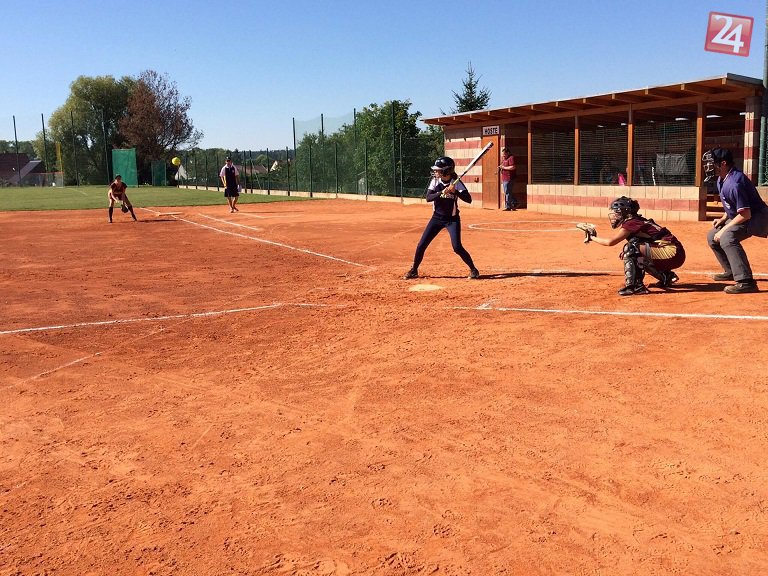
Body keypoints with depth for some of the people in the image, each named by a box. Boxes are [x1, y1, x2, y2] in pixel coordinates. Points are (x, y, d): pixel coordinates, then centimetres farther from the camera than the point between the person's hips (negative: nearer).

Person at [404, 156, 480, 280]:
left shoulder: (456, 183, -13)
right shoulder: (435, 181, -5)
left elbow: (468, 199, -19)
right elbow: (428, 198, -16)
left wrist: (455, 192, -32)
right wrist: (442, 192, -31)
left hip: (452, 219, -3)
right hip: (437, 218, 3)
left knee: (457, 247, -14)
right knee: (421, 245, 1)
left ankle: (473, 269, 5)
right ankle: (414, 270, 19)